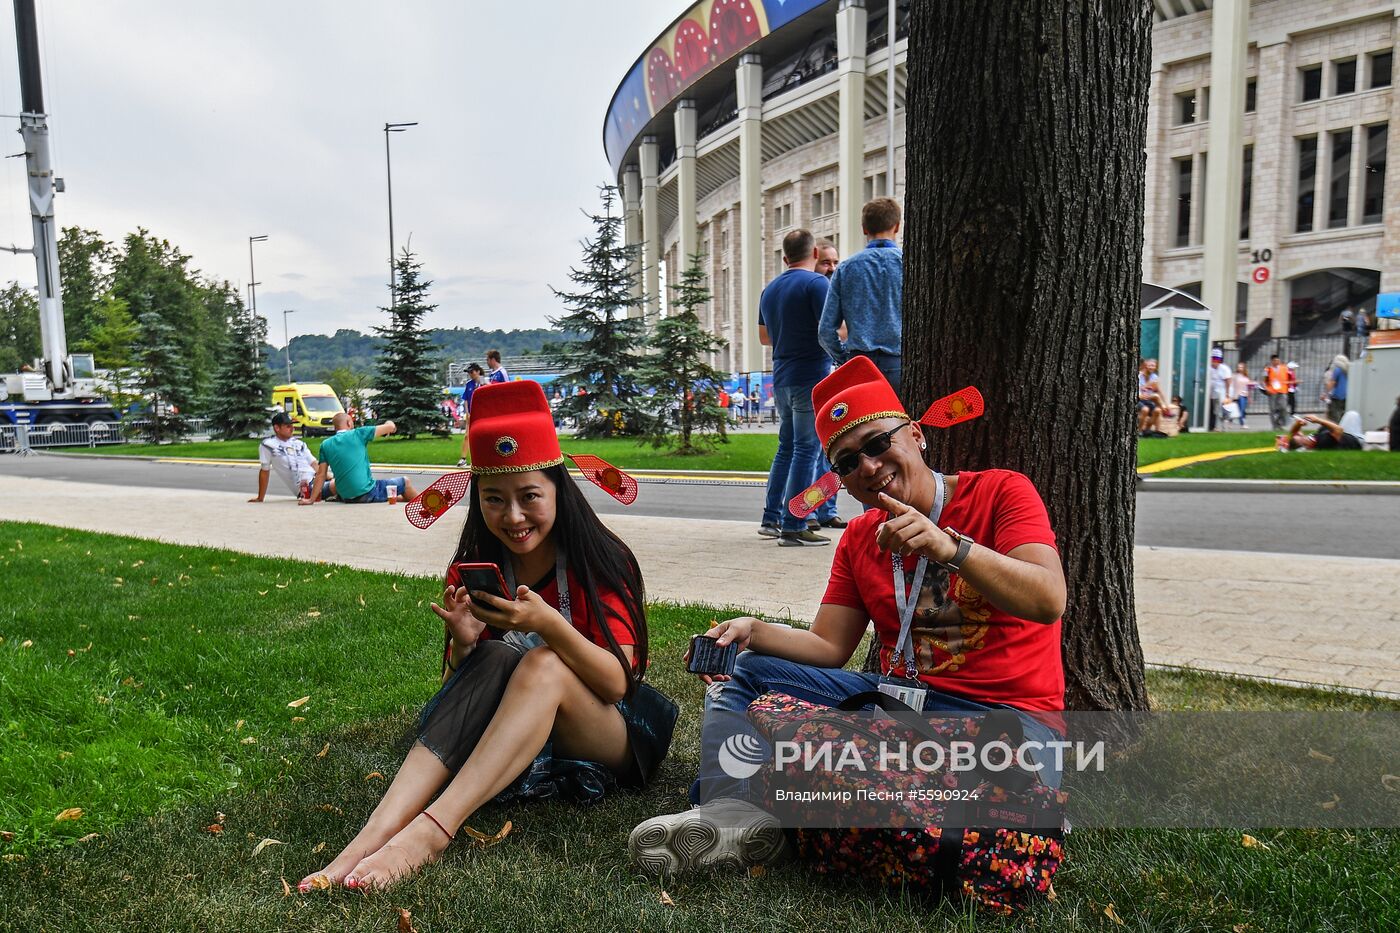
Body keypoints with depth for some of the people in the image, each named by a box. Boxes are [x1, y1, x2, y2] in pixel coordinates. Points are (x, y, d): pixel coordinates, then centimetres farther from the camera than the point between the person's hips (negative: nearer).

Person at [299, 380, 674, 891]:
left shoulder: (601, 561, -11)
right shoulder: (479, 567, 0)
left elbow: (618, 682, -19)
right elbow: (459, 685, 2)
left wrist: (549, 624, -35)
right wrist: (463, 644, -21)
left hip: (611, 737, -2)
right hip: (506, 732, 3)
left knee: (542, 663, -34)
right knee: (495, 659, -30)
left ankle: (430, 831, -41)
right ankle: (374, 834, -41)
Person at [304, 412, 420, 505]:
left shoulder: (325, 445, 4)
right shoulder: (357, 434, -6)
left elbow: (321, 475, 1)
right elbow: (390, 426, -1)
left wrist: (311, 500, 5)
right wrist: (389, 424, 23)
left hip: (345, 497, 5)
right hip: (368, 494, -5)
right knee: (405, 482, 15)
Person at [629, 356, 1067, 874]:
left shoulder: (1000, 492, -4)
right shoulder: (859, 539, 12)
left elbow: (1049, 601, -19)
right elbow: (829, 647, 7)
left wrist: (950, 547, -32)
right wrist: (754, 632, -11)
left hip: (1007, 712, -5)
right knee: (745, 671, -2)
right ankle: (734, 812, -31)